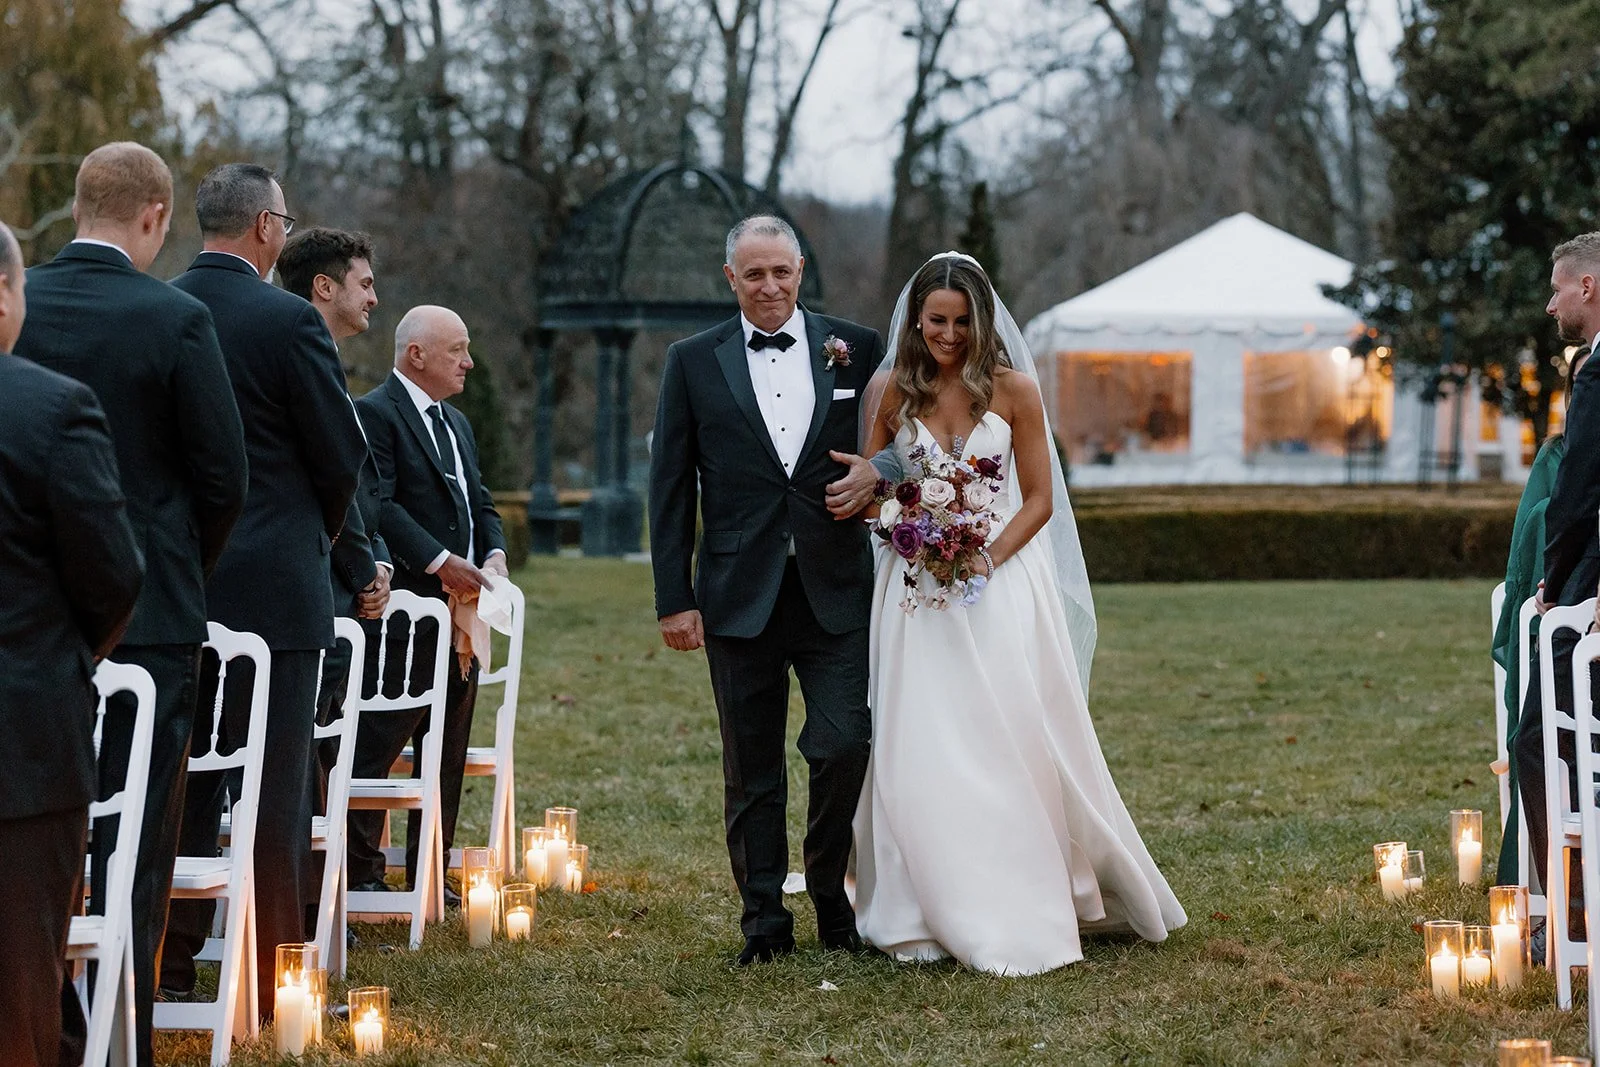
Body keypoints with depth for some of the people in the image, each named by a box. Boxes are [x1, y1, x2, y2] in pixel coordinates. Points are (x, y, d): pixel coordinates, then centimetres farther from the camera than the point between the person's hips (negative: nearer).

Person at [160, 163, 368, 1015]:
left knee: (181, 777, 12)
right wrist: (322, 530, 12)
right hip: (273, 583, -5)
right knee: (275, 782, 1)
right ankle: (273, 971, 4)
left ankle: (168, 958, 16)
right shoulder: (288, 320, -12)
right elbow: (343, 455, -7)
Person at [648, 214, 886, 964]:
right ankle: (764, 921, 15)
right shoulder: (694, 362, 5)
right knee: (752, 769, 5)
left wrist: (878, 473, -10)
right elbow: (671, 489, 4)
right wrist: (673, 599, -1)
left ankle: (829, 893, 16)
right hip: (740, 594, 0)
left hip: (835, 591, 0)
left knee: (844, 745, -7)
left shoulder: (856, 349, 5)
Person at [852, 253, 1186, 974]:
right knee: (922, 748, -2)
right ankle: (931, 916, 4)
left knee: (1011, 743, -3)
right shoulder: (889, 391, 4)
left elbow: (1038, 498, 2)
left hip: (999, 582, -1)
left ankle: (1026, 911, 7)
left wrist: (990, 554, -13)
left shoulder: (1013, 390, 0)